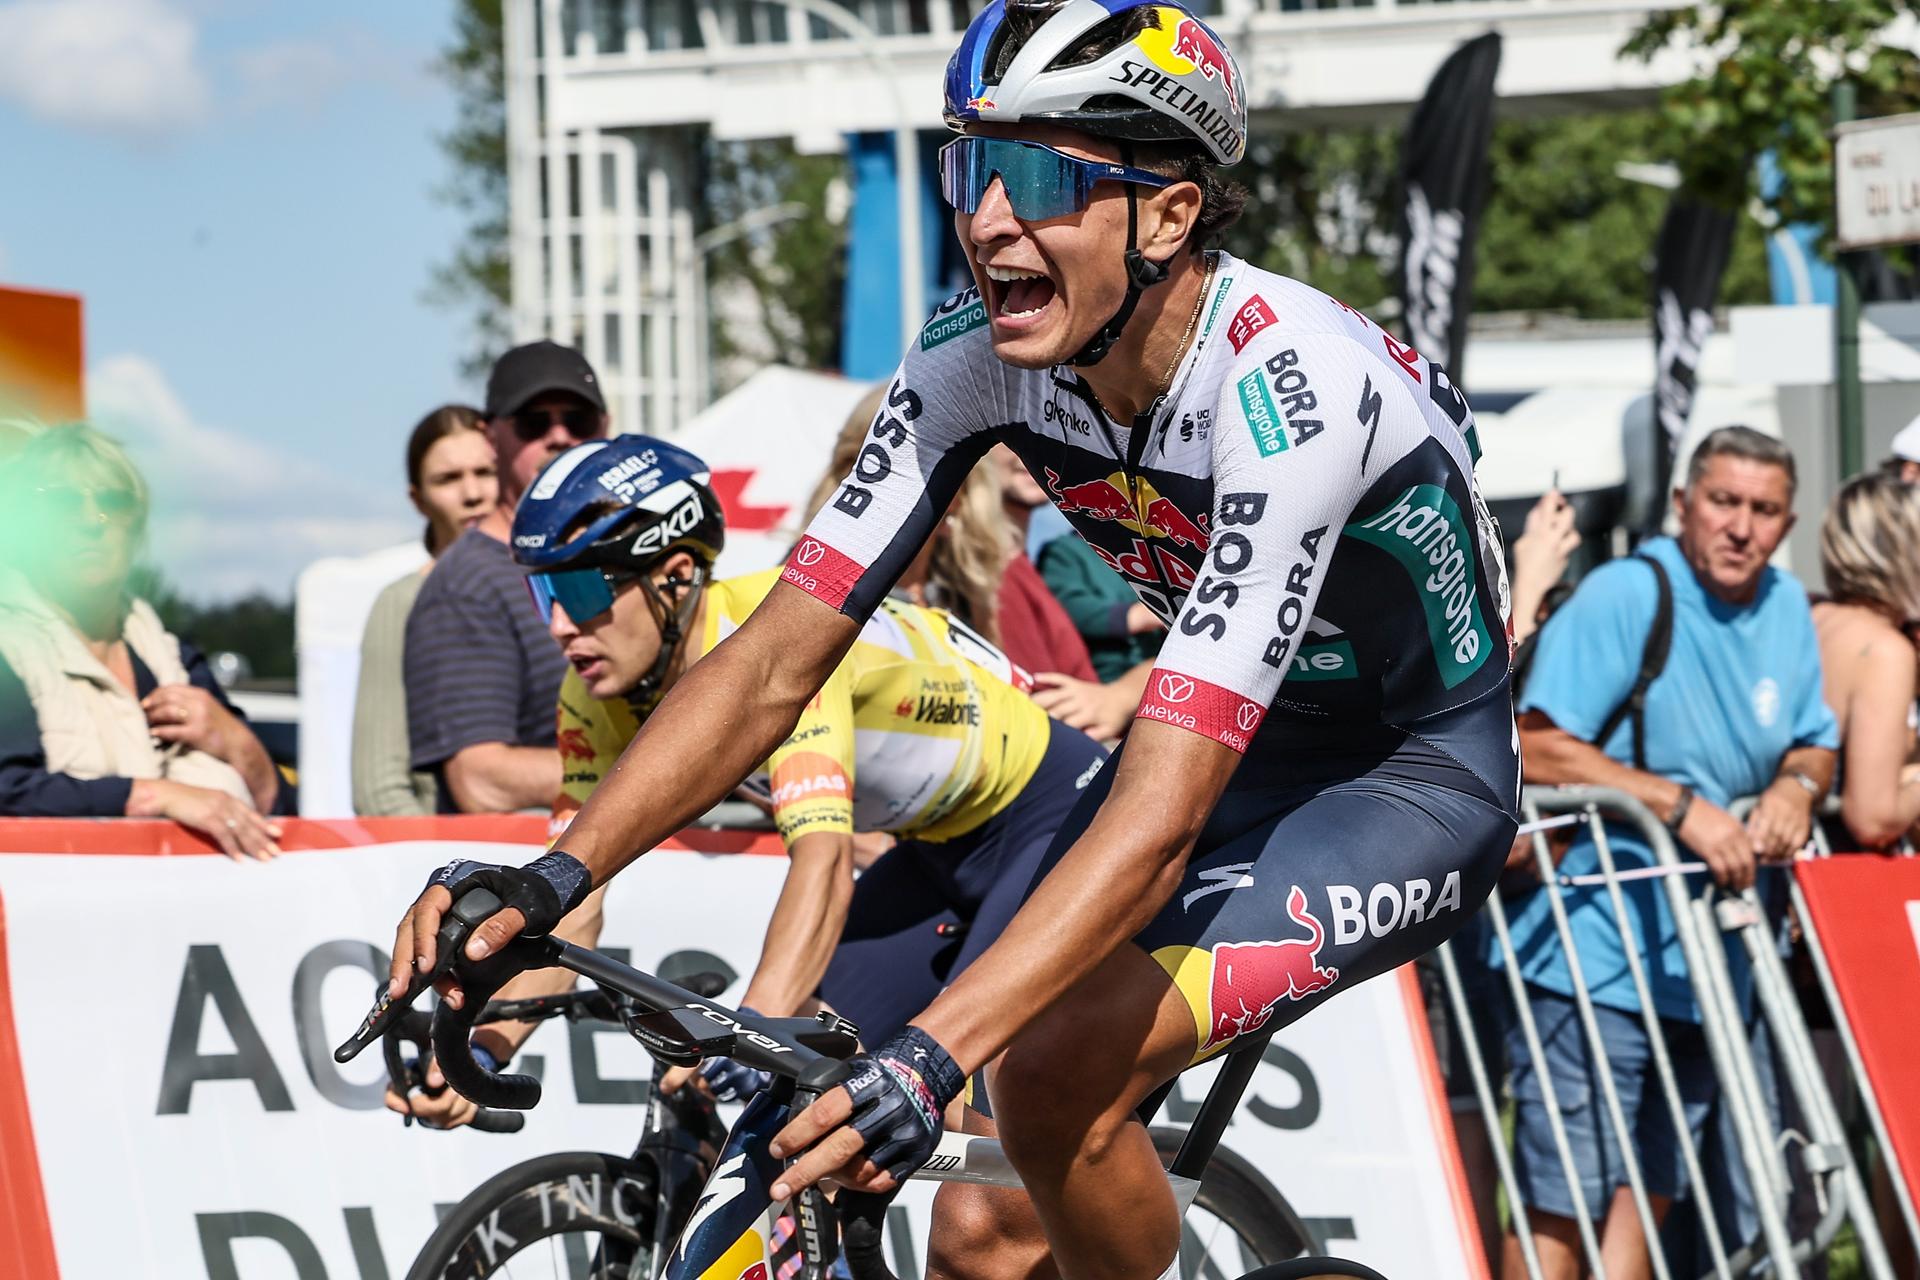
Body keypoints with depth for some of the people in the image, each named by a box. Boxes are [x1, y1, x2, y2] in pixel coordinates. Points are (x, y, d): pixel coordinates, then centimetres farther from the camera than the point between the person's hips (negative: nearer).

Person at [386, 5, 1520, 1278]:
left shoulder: (1285, 392, -34)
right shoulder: (979, 358, -15)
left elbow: (1161, 812, -41)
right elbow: (777, 659, -14)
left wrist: (933, 1056, -52)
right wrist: (552, 878, -28)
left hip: (1421, 776, -6)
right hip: (1250, 740, 6)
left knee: (1052, 1068, -28)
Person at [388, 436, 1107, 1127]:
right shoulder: (600, 700, -12)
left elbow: (822, 859, -46)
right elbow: (571, 906, -14)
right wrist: (479, 1050, -30)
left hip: (1059, 817, -8)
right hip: (939, 849, 8)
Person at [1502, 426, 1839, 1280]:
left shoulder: (1786, 609, 10)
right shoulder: (1624, 596, -13)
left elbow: (1814, 745, 21)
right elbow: (1539, 748, -19)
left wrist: (1795, 787, -4)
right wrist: (1682, 807, -23)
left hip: (1703, 969, 7)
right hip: (1593, 954, -7)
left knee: (1644, 1194, 14)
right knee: (1560, 1204, -6)